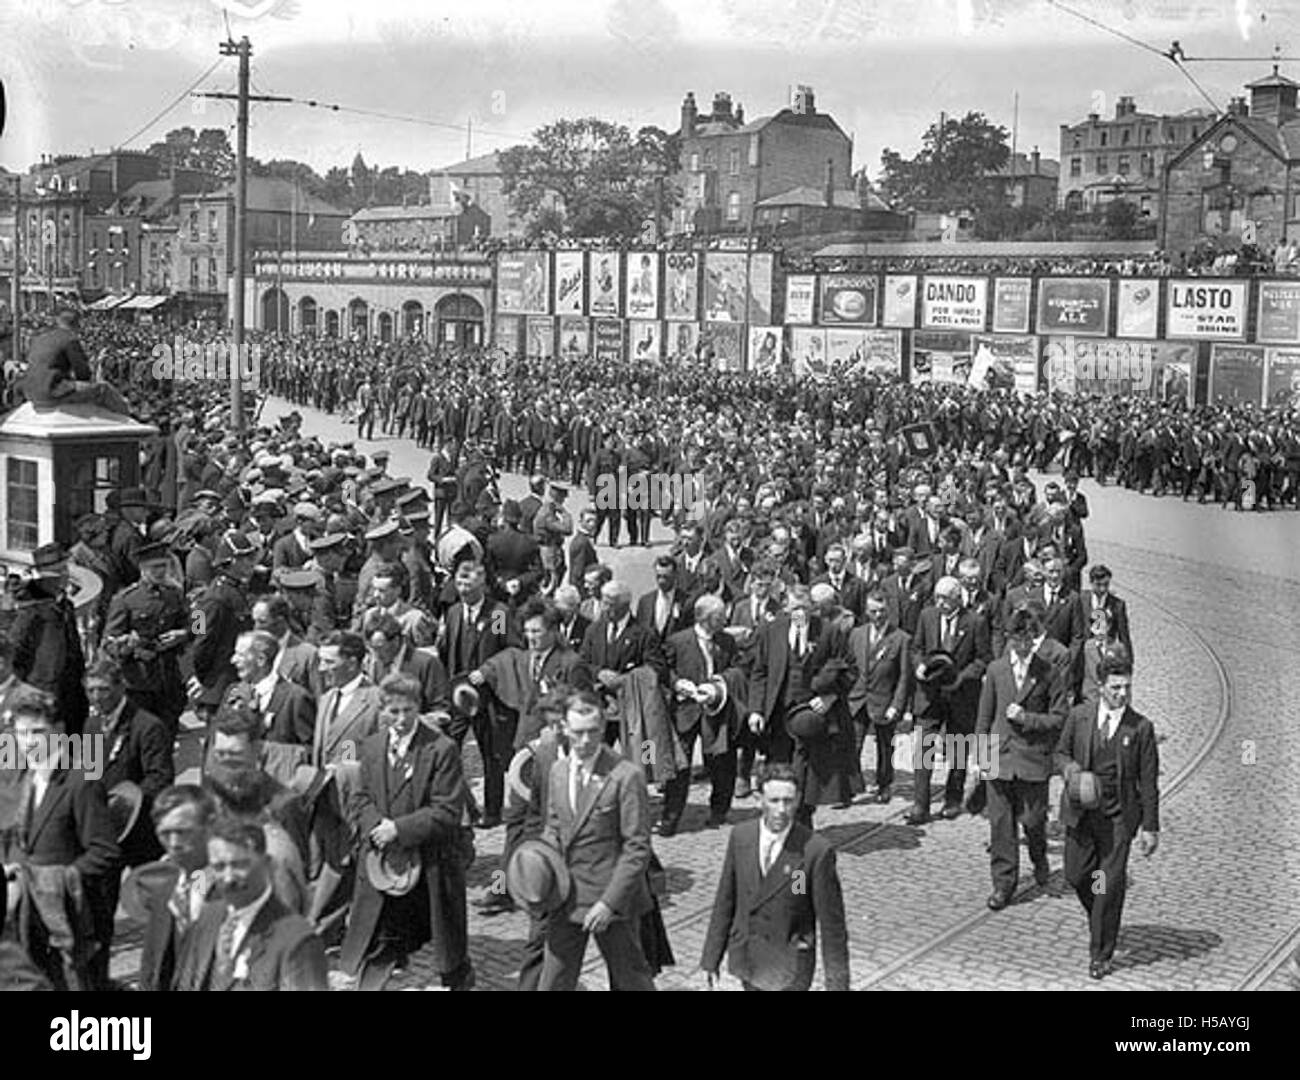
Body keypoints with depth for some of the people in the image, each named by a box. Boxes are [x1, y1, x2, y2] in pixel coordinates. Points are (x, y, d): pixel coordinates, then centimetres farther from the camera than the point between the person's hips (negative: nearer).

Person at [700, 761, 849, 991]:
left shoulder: (816, 851, -19)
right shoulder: (740, 836, -4)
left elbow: (832, 924, -13)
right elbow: (725, 901, 5)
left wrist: (837, 983, -10)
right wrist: (711, 959, 7)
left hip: (787, 971, -5)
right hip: (745, 960, 5)